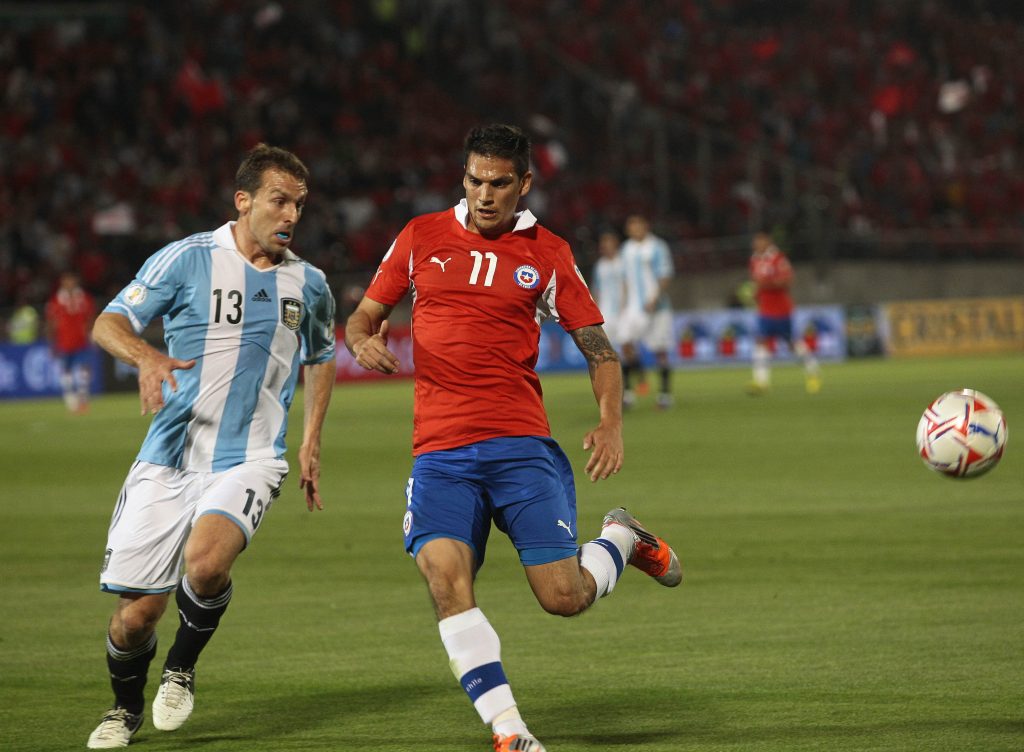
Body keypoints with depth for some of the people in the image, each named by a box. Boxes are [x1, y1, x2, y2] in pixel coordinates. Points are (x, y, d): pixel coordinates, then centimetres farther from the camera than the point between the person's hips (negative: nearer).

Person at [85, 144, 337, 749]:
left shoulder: (309, 284, 8)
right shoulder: (188, 259, -3)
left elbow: (321, 359, 26)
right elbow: (109, 323, -5)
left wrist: (310, 445, 18)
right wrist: (148, 357, -26)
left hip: (249, 460, 1)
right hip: (168, 460, -1)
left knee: (207, 563, -29)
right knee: (137, 612, -4)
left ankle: (183, 668, 2)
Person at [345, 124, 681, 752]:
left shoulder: (547, 253, 6)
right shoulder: (422, 237, 10)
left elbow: (600, 351, 9)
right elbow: (366, 315, 19)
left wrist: (611, 424, -8)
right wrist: (364, 342, -6)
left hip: (522, 443, -1)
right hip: (440, 452, 1)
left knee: (564, 597, -7)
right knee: (446, 578, -22)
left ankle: (621, 539, 28)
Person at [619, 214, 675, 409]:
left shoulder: (657, 247, -6)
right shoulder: (627, 248, 13)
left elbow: (666, 276, -10)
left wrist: (655, 300, -21)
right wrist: (626, 303, 18)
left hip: (655, 307, -5)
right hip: (635, 306, 5)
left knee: (660, 349, -1)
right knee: (627, 344, -13)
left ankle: (665, 391, 7)